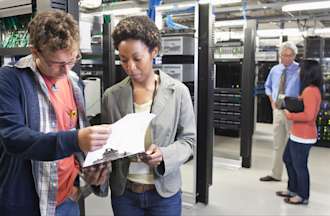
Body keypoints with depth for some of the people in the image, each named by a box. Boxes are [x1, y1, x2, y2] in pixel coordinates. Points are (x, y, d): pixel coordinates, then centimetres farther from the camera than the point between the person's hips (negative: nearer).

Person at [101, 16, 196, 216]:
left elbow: (188, 139, -4)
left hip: (165, 192, -1)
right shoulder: (111, 95, -3)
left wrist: (165, 155, -21)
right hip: (123, 192, 2)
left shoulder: (178, 92, -8)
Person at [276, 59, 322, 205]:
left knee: (299, 166, 3)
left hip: (303, 136, -11)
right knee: (288, 159, 22)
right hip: (297, 134, 11)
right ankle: (293, 189, 36)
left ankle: (303, 196, 20)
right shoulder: (312, 89, 11)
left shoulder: (310, 91, -22)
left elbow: (309, 115, -30)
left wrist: (289, 115, -18)